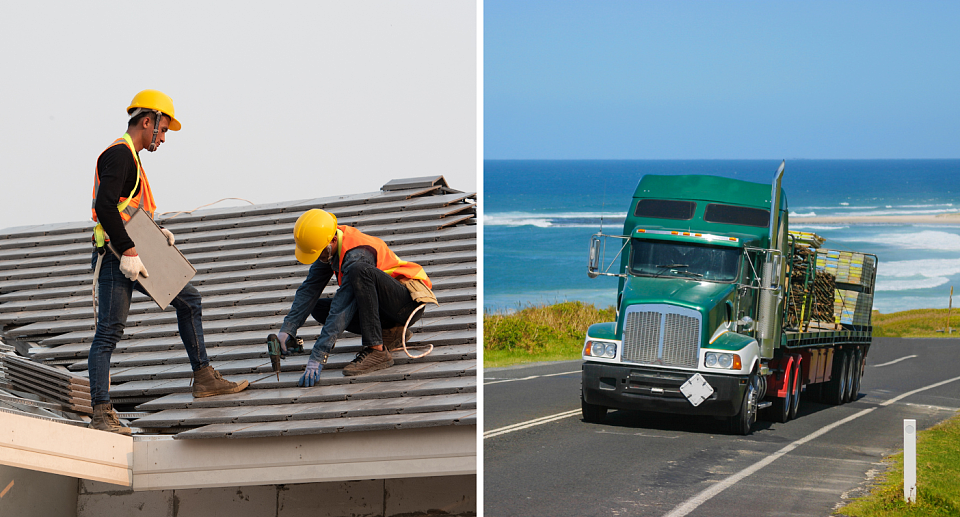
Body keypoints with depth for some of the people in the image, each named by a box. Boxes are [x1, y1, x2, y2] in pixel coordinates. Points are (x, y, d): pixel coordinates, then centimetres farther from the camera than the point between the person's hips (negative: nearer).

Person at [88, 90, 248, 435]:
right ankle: (101, 413, -10)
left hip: (133, 257, 11)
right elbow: (105, 207, -25)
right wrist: (128, 251, -28)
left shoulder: (129, 157, 22)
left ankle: (204, 379, 18)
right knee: (109, 331, -10)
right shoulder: (119, 154, -12)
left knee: (188, 299, 16)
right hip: (116, 258, -11)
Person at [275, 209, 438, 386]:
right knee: (318, 308, -2)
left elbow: (342, 309, -34)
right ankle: (390, 334, 3)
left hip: (410, 300, -9)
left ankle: (376, 351, -32)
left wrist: (317, 357, -36)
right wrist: (287, 329, -11)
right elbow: (309, 289, 2)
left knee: (359, 271, -35)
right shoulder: (328, 246, -2)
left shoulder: (357, 255, -28)